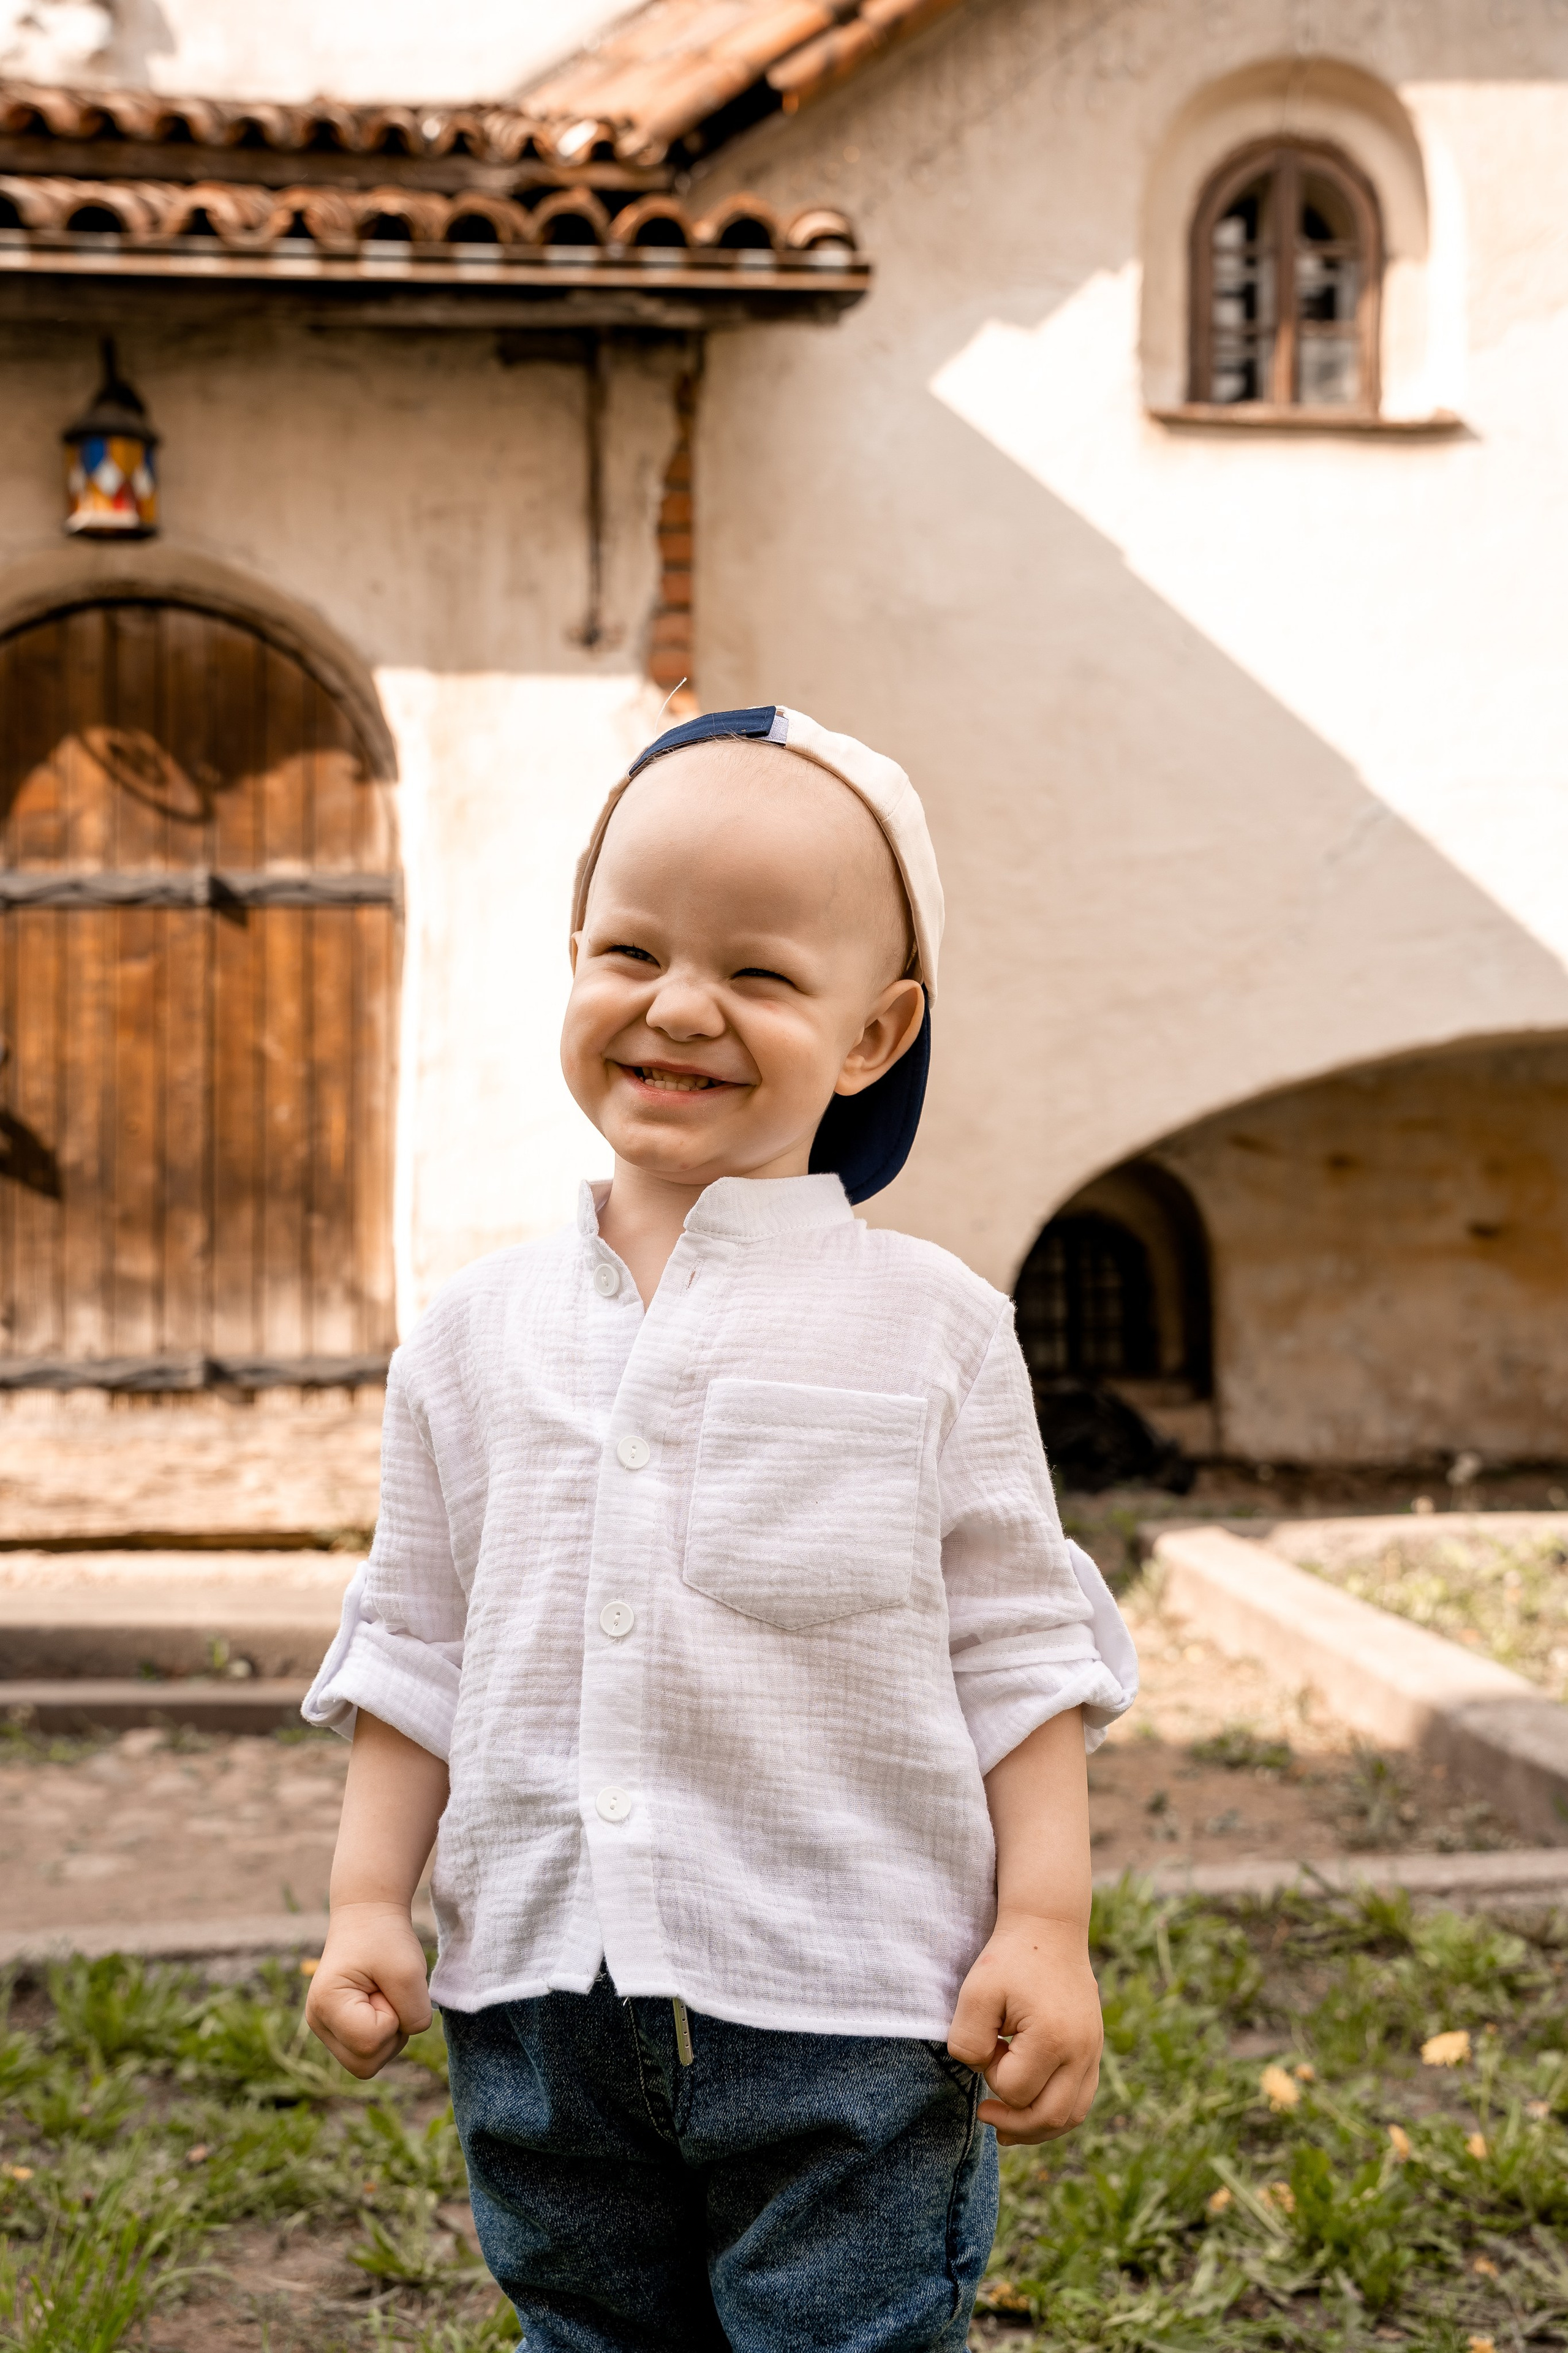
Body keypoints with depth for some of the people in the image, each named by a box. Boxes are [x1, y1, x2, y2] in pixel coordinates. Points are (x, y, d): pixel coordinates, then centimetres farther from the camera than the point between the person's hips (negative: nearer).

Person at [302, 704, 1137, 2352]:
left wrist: (1045, 1923, -6)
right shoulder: (478, 1334, 4)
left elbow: (1016, 1641, -1)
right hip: (540, 2001, 3)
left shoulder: (928, 1330, -4)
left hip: (850, 2014, -3)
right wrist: (368, 1898, 5)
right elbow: (415, 1640, 10)